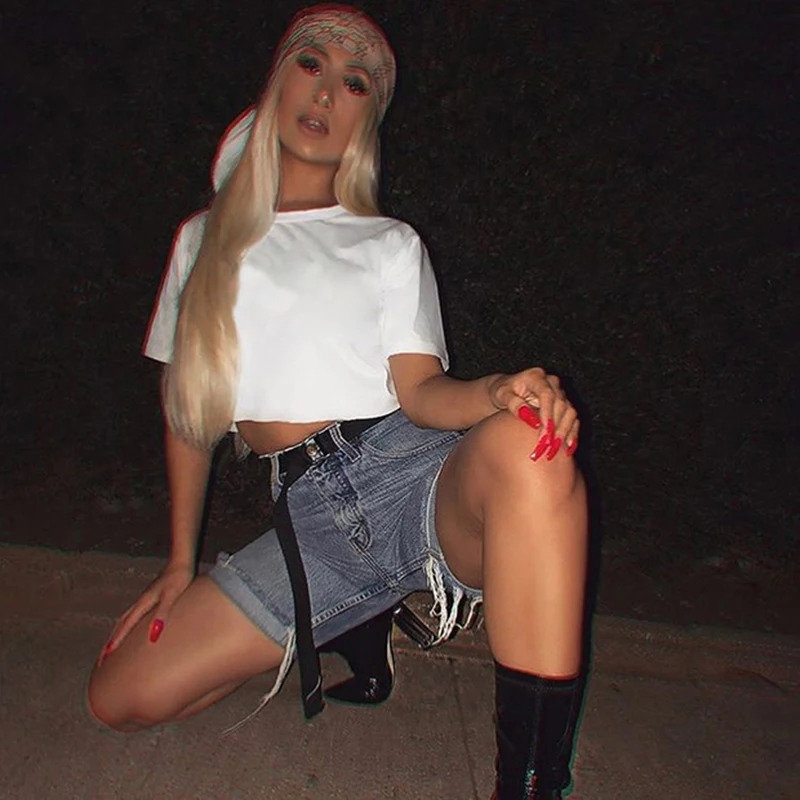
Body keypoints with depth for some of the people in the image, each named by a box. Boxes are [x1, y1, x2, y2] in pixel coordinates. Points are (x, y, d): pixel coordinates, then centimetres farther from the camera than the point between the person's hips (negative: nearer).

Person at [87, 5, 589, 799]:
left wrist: (502, 391, -24)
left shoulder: (389, 244, 13)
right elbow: (188, 406, 18)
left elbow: (418, 390, -1)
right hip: (312, 517, 3)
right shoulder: (205, 240, 18)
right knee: (120, 695, -7)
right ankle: (348, 626, 13)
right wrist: (180, 562, 13)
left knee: (525, 443, -38)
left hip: (410, 469, -2)